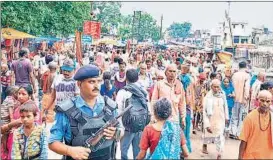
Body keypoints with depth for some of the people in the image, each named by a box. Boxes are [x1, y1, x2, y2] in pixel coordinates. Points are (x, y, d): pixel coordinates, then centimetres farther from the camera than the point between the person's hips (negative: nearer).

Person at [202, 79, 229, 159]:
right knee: (208, 134, 19)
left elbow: (225, 106, 8)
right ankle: (205, 145, 48)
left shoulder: (222, 95, -9)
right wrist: (207, 125, -20)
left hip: (220, 120, 1)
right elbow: (205, 112, -17)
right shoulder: (208, 97, -18)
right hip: (210, 120, -1)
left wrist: (226, 117, 15)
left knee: (220, 137, -1)